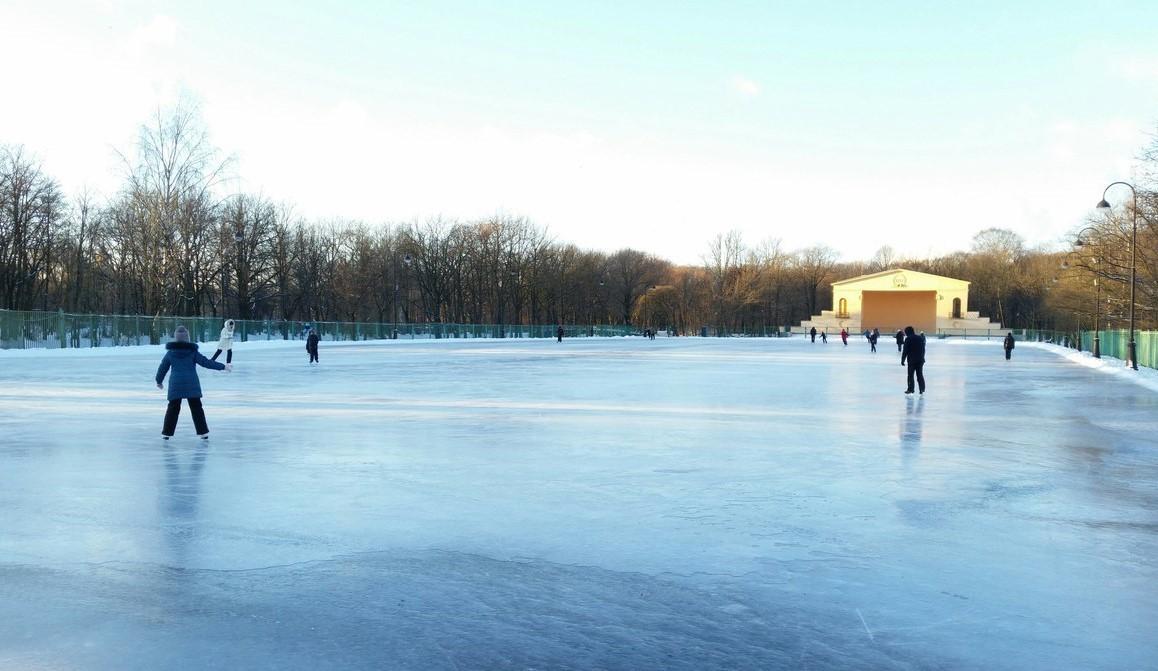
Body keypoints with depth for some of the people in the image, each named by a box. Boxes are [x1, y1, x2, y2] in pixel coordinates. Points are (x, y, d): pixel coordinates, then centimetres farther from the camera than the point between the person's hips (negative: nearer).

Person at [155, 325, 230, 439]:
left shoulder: (170, 353, 3)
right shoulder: (193, 351, -3)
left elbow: (162, 368, 12)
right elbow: (206, 362, -4)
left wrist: (159, 381, 28)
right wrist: (223, 366, 3)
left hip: (175, 385, 1)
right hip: (192, 385, -1)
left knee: (173, 408, 10)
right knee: (196, 408, 7)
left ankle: (167, 433, 12)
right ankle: (203, 433, 9)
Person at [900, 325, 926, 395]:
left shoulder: (908, 339, -9)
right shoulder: (920, 338, 9)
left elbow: (905, 351, -11)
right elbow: (923, 349, 17)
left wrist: (903, 360, -5)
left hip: (911, 360, -5)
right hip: (920, 360, 5)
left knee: (910, 375, 3)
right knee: (920, 375, 10)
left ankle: (910, 389, 3)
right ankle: (922, 389, 9)